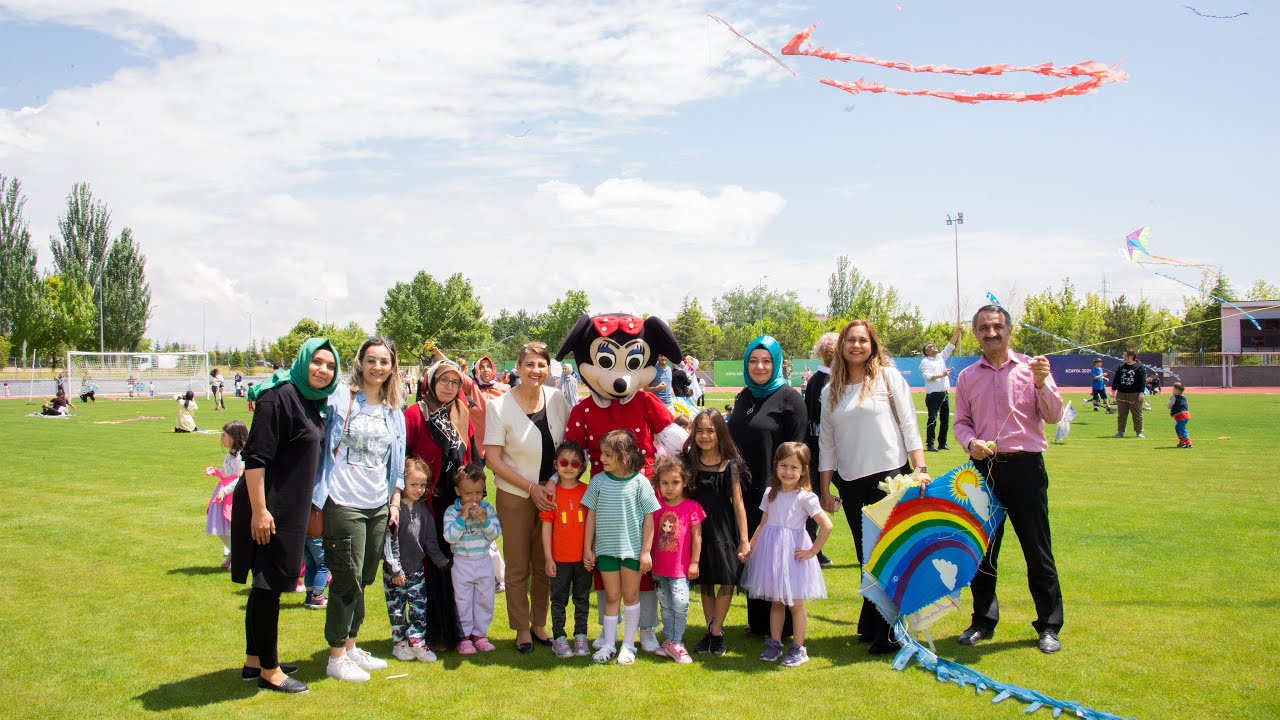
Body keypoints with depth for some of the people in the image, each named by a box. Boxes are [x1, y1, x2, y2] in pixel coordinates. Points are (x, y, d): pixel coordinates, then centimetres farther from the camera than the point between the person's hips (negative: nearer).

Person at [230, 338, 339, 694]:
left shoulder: (313, 403, 10)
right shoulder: (280, 396, -17)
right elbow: (255, 456, -21)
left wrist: (309, 508, 21)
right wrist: (259, 510, -23)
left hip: (290, 508, 9)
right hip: (269, 509, -9)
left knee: (269, 585, 17)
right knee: (268, 584, 1)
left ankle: (255, 659, 30)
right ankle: (268, 670, 13)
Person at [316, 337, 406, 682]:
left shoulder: (394, 411, 12)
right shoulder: (339, 397, -5)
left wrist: (395, 501, 11)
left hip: (379, 507, 6)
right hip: (344, 503, -6)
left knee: (363, 580, 13)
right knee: (347, 580, -1)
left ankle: (350, 646, 28)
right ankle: (336, 657, 13)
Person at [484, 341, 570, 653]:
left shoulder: (556, 399, -2)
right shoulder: (499, 406, -12)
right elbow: (493, 459, -11)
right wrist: (531, 487, -16)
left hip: (551, 494, 3)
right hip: (515, 496, -3)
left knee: (544, 564, 13)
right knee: (518, 567, 7)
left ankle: (539, 624, 28)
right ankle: (522, 629, 21)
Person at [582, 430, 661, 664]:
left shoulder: (639, 482, -9)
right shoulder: (598, 481, -2)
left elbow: (648, 518, -5)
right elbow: (591, 516, 4)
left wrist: (646, 551, -7)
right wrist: (587, 549, 4)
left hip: (633, 548, -2)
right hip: (606, 549, 2)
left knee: (630, 595, 9)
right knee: (612, 596, 10)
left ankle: (628, 645, 20)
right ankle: (609, 643, 20)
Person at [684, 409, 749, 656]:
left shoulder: (730, 465, -5)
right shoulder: (689, 462, -1)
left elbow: (738, 503, -4)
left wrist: (744, 540, -6)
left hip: (723, 529, -2)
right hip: (698, 529, 2)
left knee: (727, 581, -4)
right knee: (704, 583, 10)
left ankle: (716, 631, 11)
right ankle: (712, 632, 22)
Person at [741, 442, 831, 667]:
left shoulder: (805, 497, -12)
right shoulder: (770, 493, 6)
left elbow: (826, 525, -17)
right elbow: (763, 525, 12)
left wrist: (812, 551, -13)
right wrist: (750, 547, 4)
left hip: (793, 555, -5)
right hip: (770, 553, 5)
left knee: (795, 604, 6)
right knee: (775, 602, 15)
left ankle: (798, 649, 17)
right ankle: (774, 644, 25)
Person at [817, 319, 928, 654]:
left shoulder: (888, 377, 0)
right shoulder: (830, 392, 10)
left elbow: (908, 424, -3)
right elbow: (826, 443, 13)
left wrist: (920, 468, -11)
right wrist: (825, 490, 10)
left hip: (890, 475, -4)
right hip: (851, 483, 4)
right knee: (866, 556, 10)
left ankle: (890, 632, 7)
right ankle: (871, 626, 22)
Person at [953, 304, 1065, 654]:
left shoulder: (1030, 367, 0)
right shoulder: (967, 376, 9)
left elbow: (1054, 416, -5)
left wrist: (1041, 384, -21)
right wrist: (971, 442, -8)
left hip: (1025, 467, -3)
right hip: (984, 468, 3)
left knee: (1037, 549, 3)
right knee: (982, 548, 10)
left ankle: (1049, 626, 16)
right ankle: (983, 621, 24)